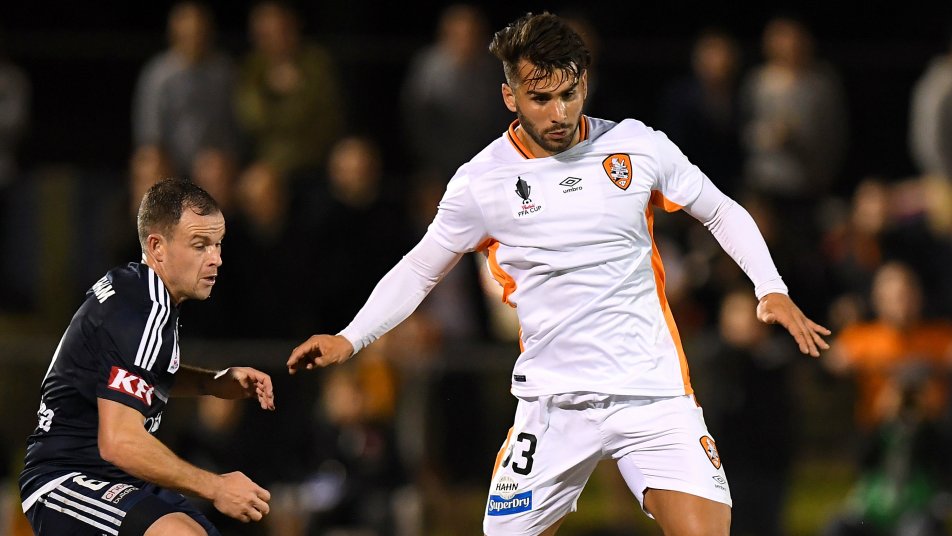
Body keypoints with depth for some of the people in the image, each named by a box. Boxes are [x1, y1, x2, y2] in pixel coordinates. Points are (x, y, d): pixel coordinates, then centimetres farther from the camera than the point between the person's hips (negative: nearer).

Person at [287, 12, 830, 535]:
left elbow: (723, 213, 12)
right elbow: (419, 270, 12)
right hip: (552, 399, 1)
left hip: (652, 393, 0)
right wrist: (350, 340, 1)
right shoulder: (480, 183, -2)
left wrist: (772, 290, -1)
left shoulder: (638, 146, -1)